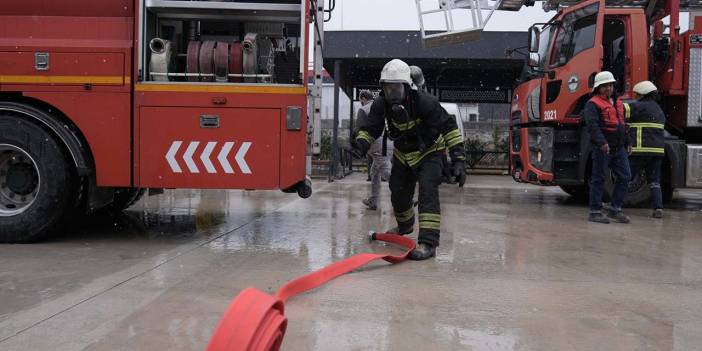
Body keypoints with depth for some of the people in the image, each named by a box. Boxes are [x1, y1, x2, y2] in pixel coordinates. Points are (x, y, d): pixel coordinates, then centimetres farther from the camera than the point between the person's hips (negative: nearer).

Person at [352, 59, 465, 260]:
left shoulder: (425, 102, -32)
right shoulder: (381, 105, -18)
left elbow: (449, 127, -27)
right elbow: (371, 129, -11)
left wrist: (458, 158, -33)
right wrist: (360, 144, -33)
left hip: (428, 153, -5)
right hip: (402, 154, 5)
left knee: (427, 191, -23)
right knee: (398, 192, 15)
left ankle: (428, 243, -26)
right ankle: (405, 226, 47)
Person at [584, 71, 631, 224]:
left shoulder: (618, 103, 19)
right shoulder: (593, 104, -8)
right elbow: (592, 125, -21)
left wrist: (627, 142, 22)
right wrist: (601, 142, -32)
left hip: (618, 148, 8)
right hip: (602, 148, -8)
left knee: (625, 176, 5)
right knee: (599, 179, -2)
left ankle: (615, 209, 15)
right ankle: (595, 212, 5)